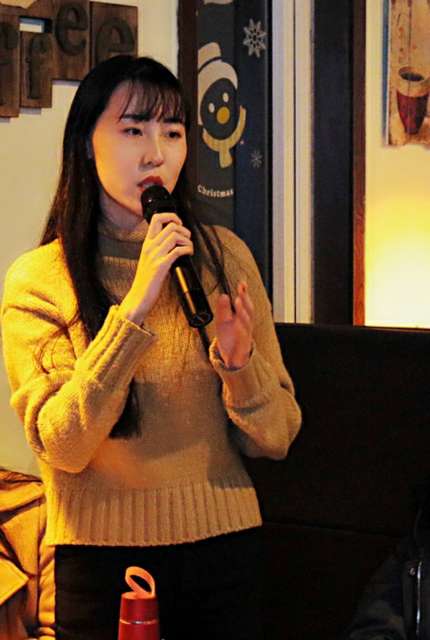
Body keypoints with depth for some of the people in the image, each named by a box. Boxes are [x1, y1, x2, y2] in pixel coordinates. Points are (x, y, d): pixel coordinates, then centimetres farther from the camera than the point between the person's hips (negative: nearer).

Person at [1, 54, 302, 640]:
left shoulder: (222, 255, -2)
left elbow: (276, 438, -2)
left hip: (223, 544, 2)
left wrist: (239, 363, -22)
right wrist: (135, 306, -25)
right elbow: (62, 447, -19)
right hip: (100, 552, -2)